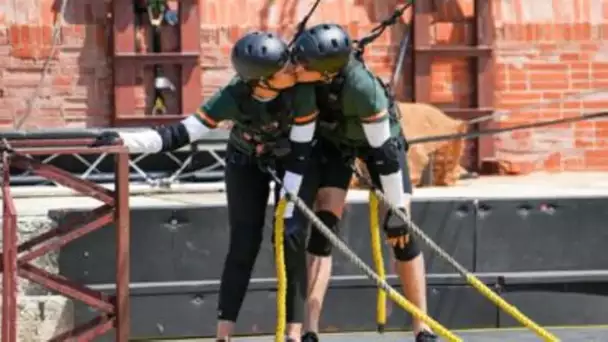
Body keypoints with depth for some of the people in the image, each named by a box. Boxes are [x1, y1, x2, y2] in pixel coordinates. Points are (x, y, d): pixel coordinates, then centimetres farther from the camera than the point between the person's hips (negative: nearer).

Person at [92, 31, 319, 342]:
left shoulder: (301, 91, -37)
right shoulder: (234, 98, -36)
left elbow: (300, 153, -28)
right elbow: (180, 135, -33)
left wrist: (290, 212, -28)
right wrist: (124, 140, -44)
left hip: (291, 159, 0)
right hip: (247, 161, 0)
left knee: (292, 242, -11)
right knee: (243, 245, -7)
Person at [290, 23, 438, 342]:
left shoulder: (362, 88, -42)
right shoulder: (303, 61, -29)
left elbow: (384, 152, -33)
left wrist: (396, 210, -26)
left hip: (379, 137, -3)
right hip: (334, 139, 3)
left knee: (401, 233, -8)